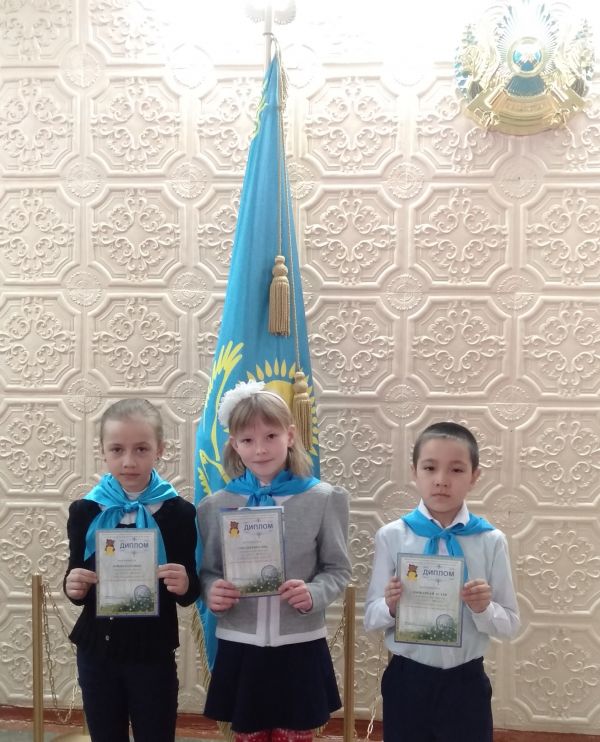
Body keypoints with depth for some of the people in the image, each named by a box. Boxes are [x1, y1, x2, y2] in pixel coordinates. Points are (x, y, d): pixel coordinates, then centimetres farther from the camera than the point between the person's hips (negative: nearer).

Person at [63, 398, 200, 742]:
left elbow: (190, 592, -4)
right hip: (96, 651, 2)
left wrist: (185, 585, -25)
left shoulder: (179, 512, -10)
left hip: (153, 654, -2)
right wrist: (74, 588, -16)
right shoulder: (85, 511, -4)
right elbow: (77, 584, 5)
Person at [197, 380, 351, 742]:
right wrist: (211, 591, -17)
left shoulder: (322, 498, -5)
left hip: (300, 649, -1)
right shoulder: (217, 505, 0)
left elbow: (339, 569, 0)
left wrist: (314, 594, -19)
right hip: (240, 650, 1)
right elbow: (207, 571, 5)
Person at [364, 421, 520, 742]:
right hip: (406, 681, 0)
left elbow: (510, 624, -1)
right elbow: (371, 617, -3)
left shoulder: (491, 540, -7)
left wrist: (484, 608, -21)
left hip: (465, 683, 0)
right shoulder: (391, 536, -7)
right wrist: (391, 606, -23)